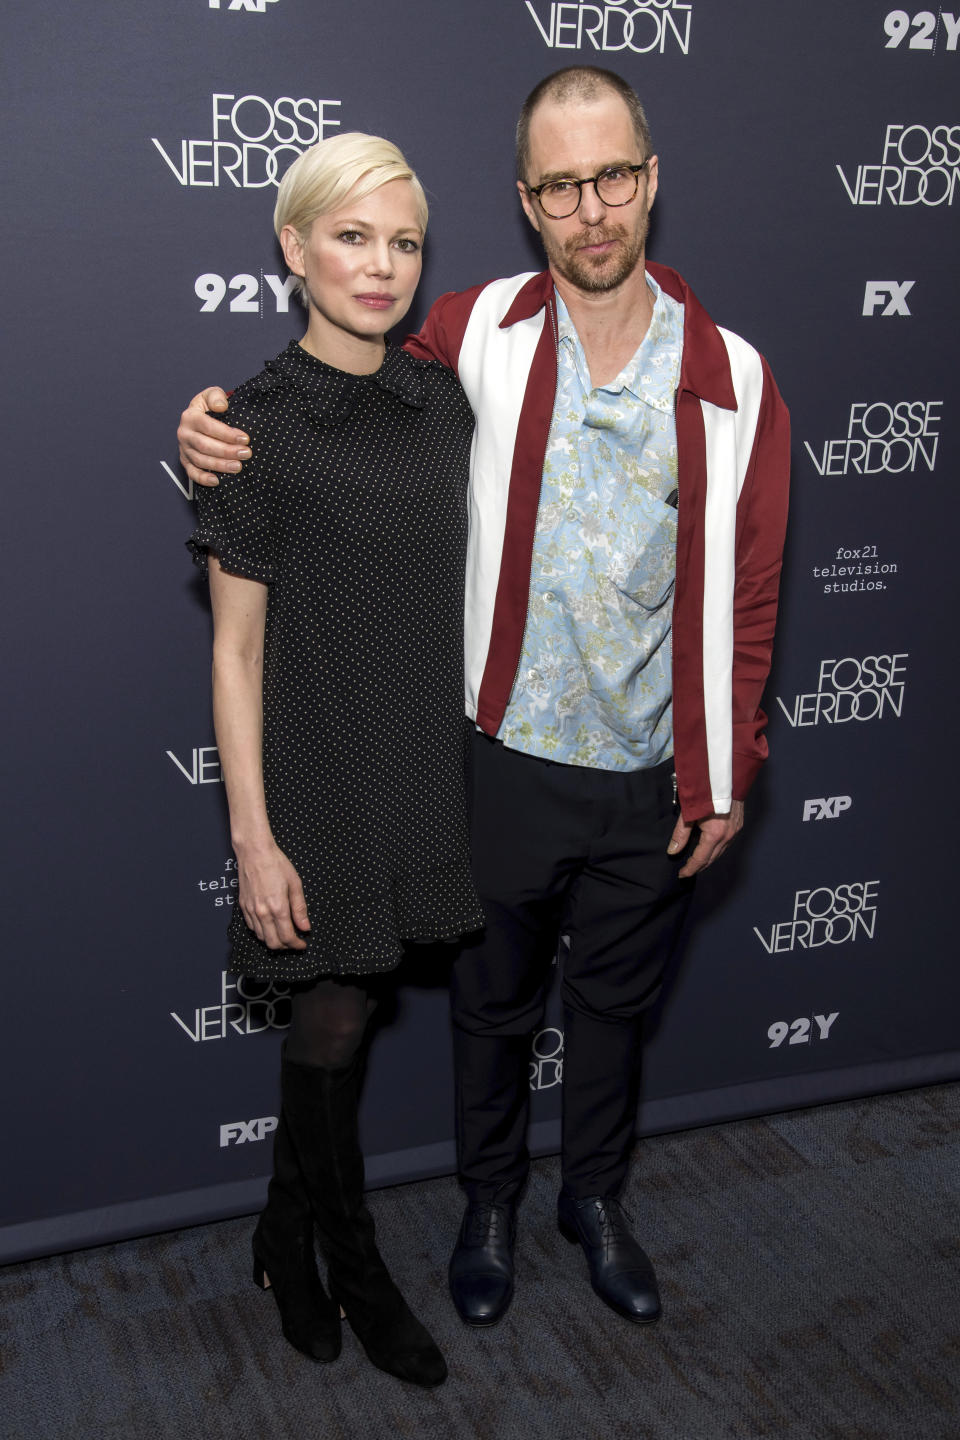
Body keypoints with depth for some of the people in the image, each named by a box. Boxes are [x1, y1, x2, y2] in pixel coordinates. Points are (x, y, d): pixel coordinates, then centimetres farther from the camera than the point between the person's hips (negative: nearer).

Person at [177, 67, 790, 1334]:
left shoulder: (731, 377, -7)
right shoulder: (475, 336, -8)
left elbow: (744, 593, -2)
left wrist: (722, 777, -1)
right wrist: (222, 428, -14)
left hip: (651, 779, 1)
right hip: (505, 761, 0)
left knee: (616, 1002, 20)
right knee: (493, 1001, 18)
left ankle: (595, 1197, 45)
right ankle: (490, 1204, 43)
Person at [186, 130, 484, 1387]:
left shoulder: (442, 402, 3)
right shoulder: (259, 425, -12)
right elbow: (236, 647, -11)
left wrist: (479, 757, 13)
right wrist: (253, 835, -12)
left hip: (425, 763, 5)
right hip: (320, 773, -5)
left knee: (341, 1014, 16)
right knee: (335, 1019, 9)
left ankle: (289, 1235, 39)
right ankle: (353, 1265, 33)